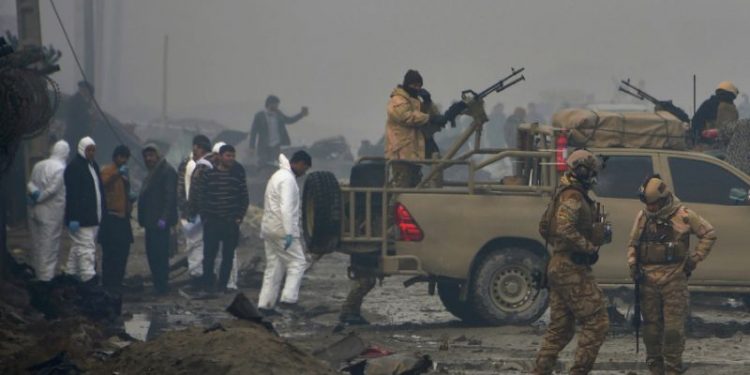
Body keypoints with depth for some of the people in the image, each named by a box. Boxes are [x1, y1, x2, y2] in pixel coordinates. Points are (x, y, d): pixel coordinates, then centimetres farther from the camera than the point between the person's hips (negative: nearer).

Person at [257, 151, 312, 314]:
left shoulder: (278, 176, 19)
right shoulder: (288, 179, -14)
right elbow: (286, 207, -24)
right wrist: (289, 233, -28)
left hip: (270, 228, 10)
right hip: (281, 230, -10)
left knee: (274, 266, 11)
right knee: (297, 263, -5)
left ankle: (265, 303, 9)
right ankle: (288, 298, -13)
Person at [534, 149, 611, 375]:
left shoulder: (565, 196, 18)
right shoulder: (573, 198, -15)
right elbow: (564, 229, -30)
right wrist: (590, 247, -20)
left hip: (559, 267, 10)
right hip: (573, 270, -10)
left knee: (560, 329, 12)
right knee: (597, 322, -7)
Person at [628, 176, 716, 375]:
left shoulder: (683, 216, -4)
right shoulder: (642, 216, 7)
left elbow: (709, 234, 4)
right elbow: (633, 244, 18)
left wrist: (695, 259, 0)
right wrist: (633, 265, 3)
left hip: (674, 279, -3)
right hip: (648, 280, 4)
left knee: (674, 326, -6)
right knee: (651, 325, 7)